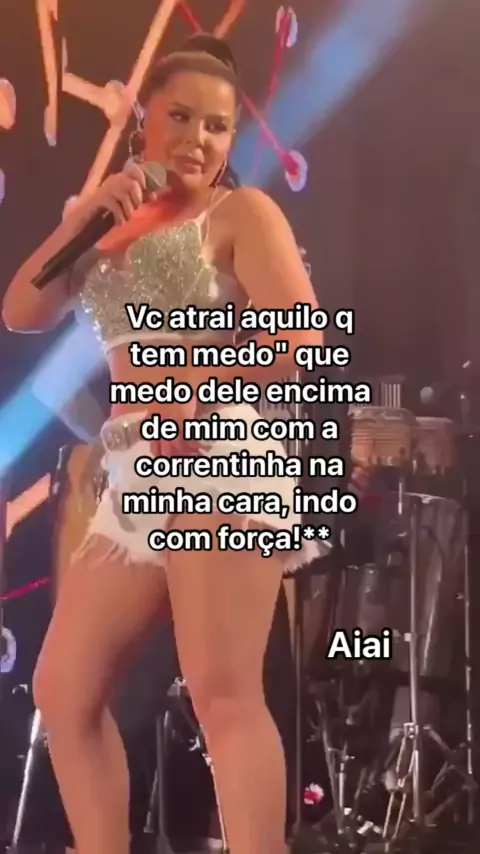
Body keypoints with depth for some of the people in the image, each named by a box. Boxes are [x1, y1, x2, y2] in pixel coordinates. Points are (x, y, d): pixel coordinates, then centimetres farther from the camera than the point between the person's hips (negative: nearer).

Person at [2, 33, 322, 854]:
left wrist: (195, 391, -8)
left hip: (217, 462, -8)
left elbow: (300, 339, -9)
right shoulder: (120, 225, 22)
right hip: (132, 482, 8)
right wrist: (87, 217, 4)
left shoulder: (239, 212, 4)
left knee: (222, 692, -17)